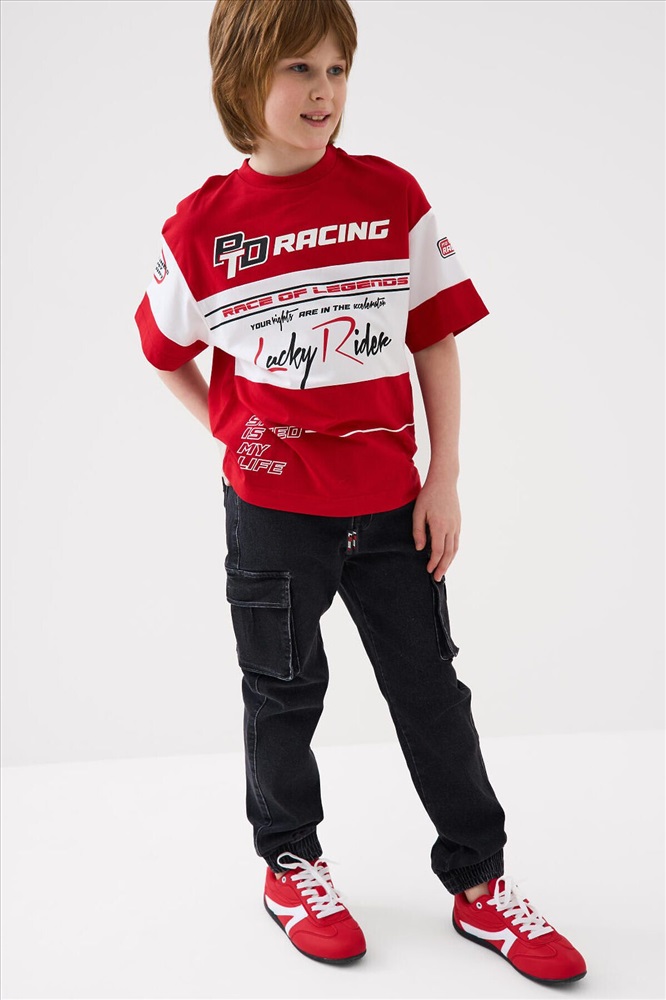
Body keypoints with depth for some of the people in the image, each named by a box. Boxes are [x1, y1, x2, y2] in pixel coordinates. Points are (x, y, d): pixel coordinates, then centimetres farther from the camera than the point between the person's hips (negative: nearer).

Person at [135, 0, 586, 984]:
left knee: (431, 690, 10)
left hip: (391, 506, 1)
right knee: (284, 694, 15)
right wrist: (231, 432, -1)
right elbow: (164, 351, 10)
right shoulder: (202, 225, -6)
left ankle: (479, 882, 25)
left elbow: (438, 343, -1)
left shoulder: (393, 197, -4)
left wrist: (444, 482, -3)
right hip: (271, 510, -1)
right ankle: (291, 862, 36)